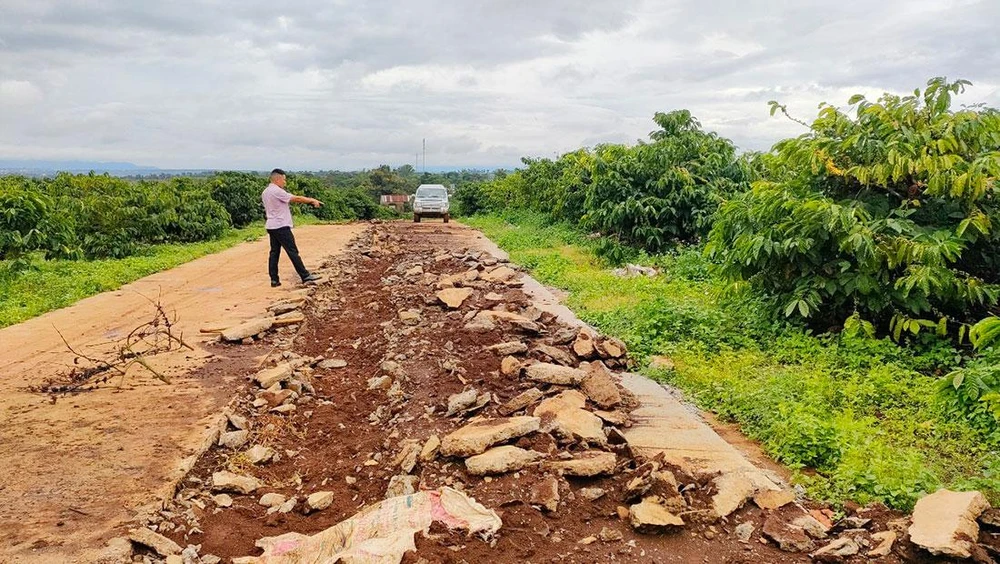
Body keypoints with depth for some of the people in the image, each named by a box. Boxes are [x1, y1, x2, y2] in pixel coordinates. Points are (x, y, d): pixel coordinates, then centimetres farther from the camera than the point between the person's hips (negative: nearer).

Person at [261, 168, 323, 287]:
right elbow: (296, 199, -13)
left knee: (274, 252, 8)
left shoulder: (265, 192, 14)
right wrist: (312, 200, -4)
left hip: (271, 226, 9)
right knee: (293, 252, -5)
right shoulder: (277, 191, -16)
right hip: (281, 226, -9)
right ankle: (305, 276, -1)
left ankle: (274, 280, 7)